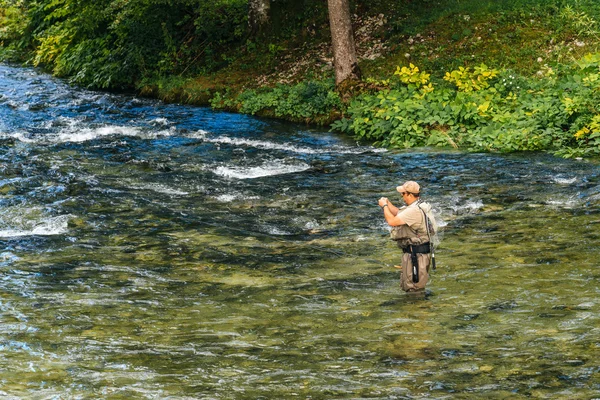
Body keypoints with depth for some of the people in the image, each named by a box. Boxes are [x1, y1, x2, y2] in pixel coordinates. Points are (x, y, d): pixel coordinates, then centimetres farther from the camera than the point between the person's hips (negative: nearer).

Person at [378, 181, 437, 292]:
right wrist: (388, 203, 10)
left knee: (414, 289, -4)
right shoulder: (417, 206, 9)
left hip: (416, 255, -11)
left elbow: (392, 221, -26)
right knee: (406, 287, 21)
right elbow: (399, 214, 23)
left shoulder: (414, 211, -25)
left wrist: (384, 206, -11)